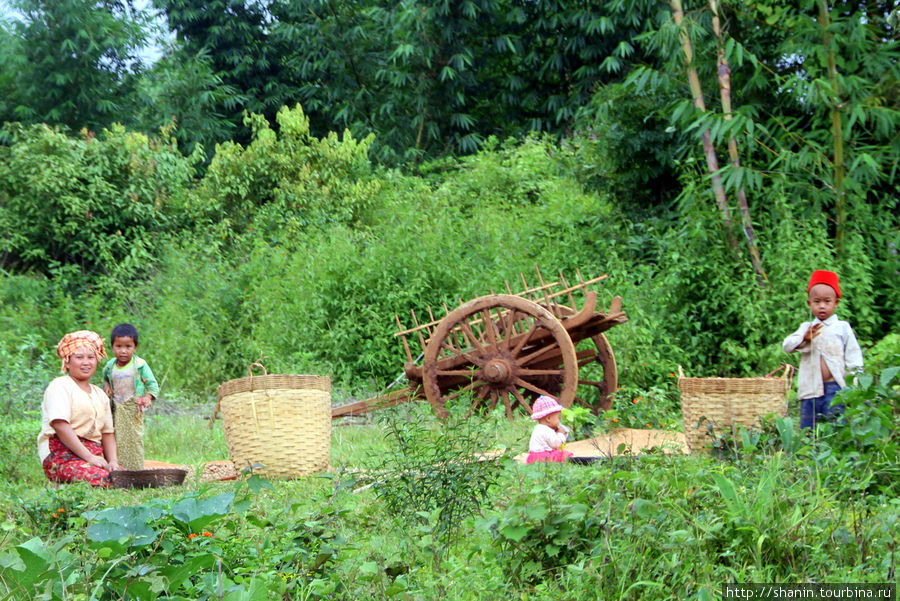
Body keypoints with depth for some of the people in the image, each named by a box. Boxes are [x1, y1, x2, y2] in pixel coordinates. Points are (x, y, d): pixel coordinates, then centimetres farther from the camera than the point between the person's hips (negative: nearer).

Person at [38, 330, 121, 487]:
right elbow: (60, 425, -12)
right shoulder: (60, 386, 2)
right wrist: (89, 457, -18)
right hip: (61, 455, -6)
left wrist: (113, 461, 0)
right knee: (102, 480, -34)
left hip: (94, 456, 7)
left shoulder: (100, 394, 25)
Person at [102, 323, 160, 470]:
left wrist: (149, 397, -22)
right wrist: (106, 386, 5)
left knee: (134, 440, -2)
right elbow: (105, 377, 26)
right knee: (118, 442, 4)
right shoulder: (110, 366, 4)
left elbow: (152, 384, -4)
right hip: (116, 410, 3)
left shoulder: (140, 365, -8)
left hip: (134, 410, -3)